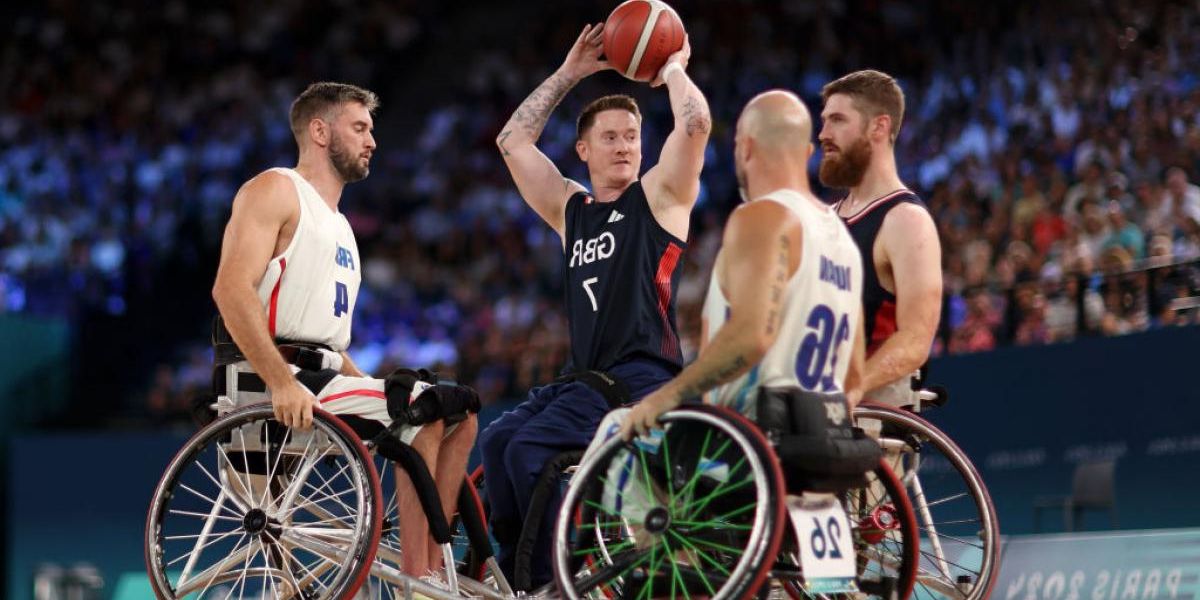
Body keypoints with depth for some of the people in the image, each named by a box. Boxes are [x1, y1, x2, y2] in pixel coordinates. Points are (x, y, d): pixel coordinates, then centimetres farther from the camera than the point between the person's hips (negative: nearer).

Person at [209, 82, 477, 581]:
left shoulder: (338, 225, 26)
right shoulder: (276, 190, -3)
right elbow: (231, 289, -19)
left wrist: (368, 387, 12)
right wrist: (281, 383, -28)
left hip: (324, 377, 10)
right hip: (279, 378, -10)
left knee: (457, 415, 4)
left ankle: (430, 565, -4)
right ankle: (415, 579, -21)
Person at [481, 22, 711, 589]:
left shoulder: (659, 194, 3)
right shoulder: (570, 208, 19)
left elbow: (696, 123, -11)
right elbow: (512, 141, 21)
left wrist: (673, 70, 7)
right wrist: (568, 74, 20)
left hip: (641, 377, -7)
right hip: (583, 374, 7)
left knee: (530, 447, -23)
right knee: (496, 441, -12)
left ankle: (559, 577, -17)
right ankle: (518, 577, -8)